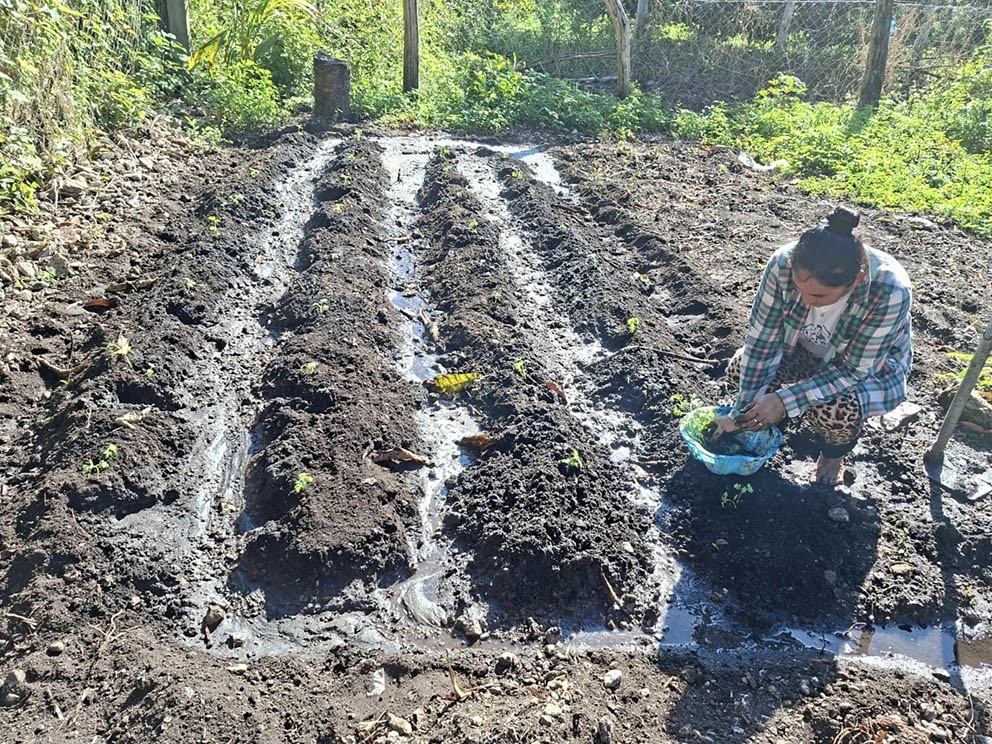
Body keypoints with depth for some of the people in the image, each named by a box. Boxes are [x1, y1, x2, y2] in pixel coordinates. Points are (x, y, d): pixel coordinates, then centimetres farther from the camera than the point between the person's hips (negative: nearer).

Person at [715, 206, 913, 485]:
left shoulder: (890, 291, -38)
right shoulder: (783, 263, -31)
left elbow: (855, 369, -29)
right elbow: (762, 342, -23)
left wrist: (786, 401, -36)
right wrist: (741, 412, -24)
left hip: (873, 369, -3)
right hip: (806, 349, 3)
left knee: (833, 410, -33)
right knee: (740, 370, -22)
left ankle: (834, 453, 3)